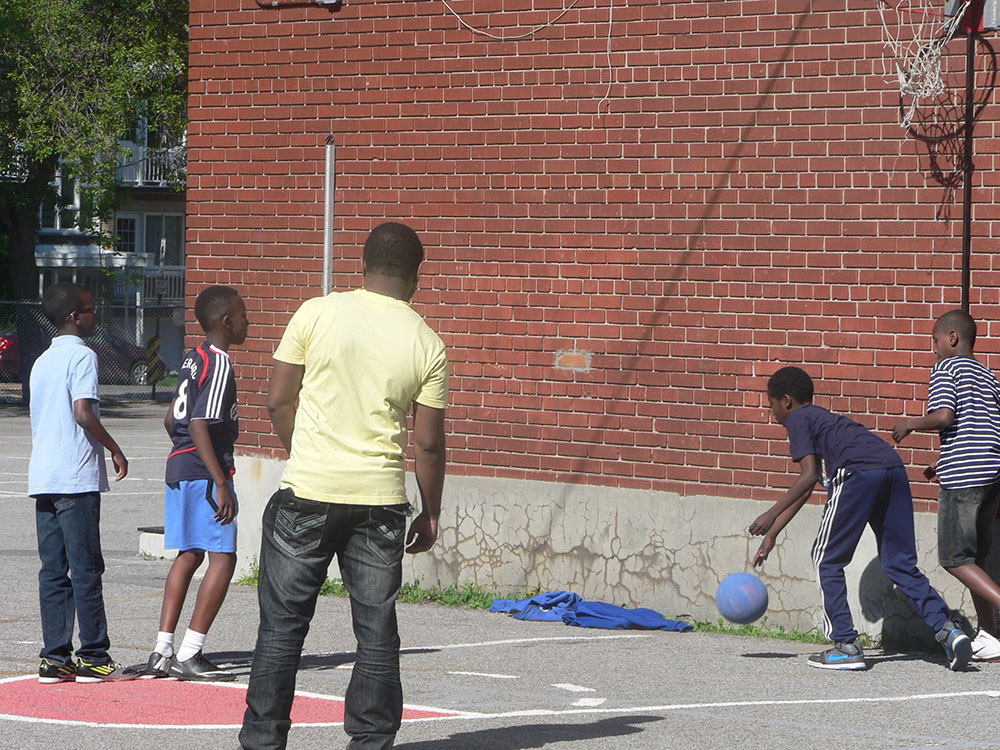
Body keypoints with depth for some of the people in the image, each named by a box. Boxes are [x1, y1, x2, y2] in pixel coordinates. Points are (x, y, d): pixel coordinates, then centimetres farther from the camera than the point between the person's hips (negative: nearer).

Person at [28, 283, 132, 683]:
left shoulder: (42, 361, 17)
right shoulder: (82, 356, -8)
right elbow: (83, 412, -19)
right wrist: (115, 450, -8)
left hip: (42, 477, 8)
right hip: (76, 476, -8)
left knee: (53, 572, 6)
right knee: (86, 570, -3)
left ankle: (55, 658, 3)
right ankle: (94, 657, -1)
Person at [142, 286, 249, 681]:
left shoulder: (193, 359, 14)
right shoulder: (219, 365, -14)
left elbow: (172, 420, 21)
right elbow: (199, 426, -22)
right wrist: (221, 483, -22)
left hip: (179, 467, 10)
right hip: (204, 472, -10)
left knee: (188, 556, 13)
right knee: (223, 557, -7)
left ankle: (162, 651, 12)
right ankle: (189, 655, -10)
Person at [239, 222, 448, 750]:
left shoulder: (317, 314, -4)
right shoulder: (426, 344, -1)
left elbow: (278, 400, 0)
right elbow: (428, 443, 1)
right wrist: (430, 514, 12)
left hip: (307, 489, -1)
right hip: (381, 499, 1)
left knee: (283, 622, 6)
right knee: (376, 628, 9)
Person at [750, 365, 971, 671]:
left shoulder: (798, 418, 13)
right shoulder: (821, 417, 37)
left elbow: (809, 476, -1)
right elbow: (804, 489, 41)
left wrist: (771, 515, 5)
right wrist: (771, 535, 43)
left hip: (858, 473, -8)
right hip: (894, 468, 8)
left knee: (826, 558, 7)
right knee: (901, 565, 11)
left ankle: (846, 646, 4)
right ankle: (947, 628, -6)